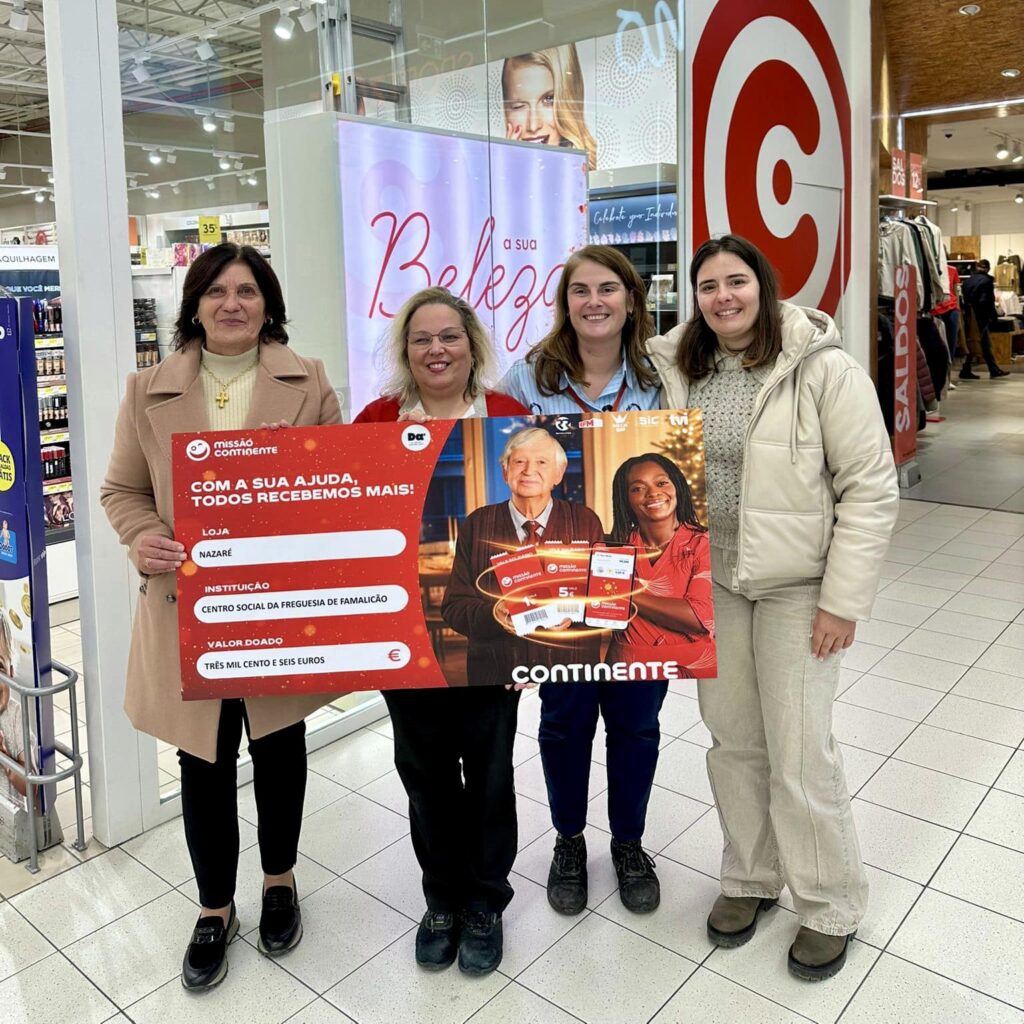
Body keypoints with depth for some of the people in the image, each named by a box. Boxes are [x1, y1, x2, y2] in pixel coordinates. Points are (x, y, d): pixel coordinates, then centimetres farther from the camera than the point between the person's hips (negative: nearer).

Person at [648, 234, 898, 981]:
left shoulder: (823, 369, -13)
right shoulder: (677, 371, 1)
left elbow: (871, 489, -12)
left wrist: (843, 600, -14)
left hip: (796, 585, -4)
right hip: (710, 582, 4)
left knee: (800, 749, 2)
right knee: (733, 739, 14)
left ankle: (831, 906, 25)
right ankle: (750, 877, 35)